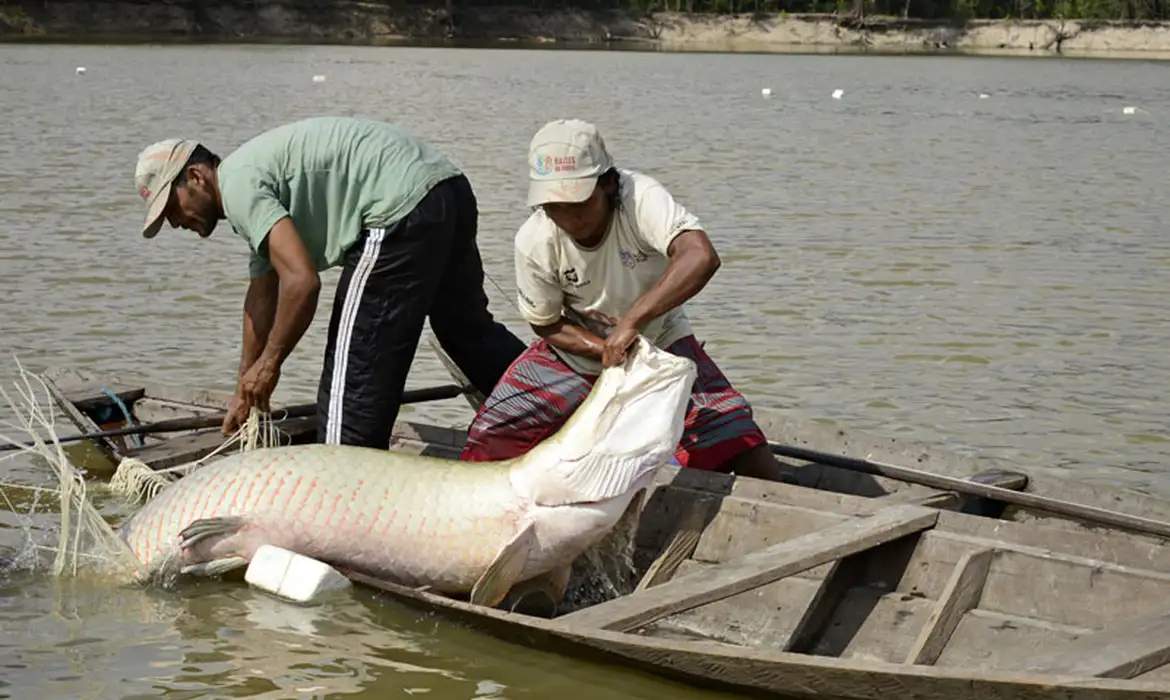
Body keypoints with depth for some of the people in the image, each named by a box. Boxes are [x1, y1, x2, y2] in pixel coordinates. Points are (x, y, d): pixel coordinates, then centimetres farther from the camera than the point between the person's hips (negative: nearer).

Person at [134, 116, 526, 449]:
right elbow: (261, 297, 31)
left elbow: (301, 280, -20)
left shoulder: (237, 185, -9)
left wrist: (269, 362, -6)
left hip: (403, 211, -11)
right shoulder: (253, 172, 23)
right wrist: (245, 393, 35)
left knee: (355, 364, -5)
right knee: (469, 329, 27)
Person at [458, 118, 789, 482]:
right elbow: (547, 326, -6)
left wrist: (631, 322, -51)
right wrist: (607, 350, -23)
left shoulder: (640, 197, -31)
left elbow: (701, 257, -49)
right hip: (578, 349, 2)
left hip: (659, 340, -2)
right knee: (486, 444, -9)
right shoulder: (534, 242, -21)